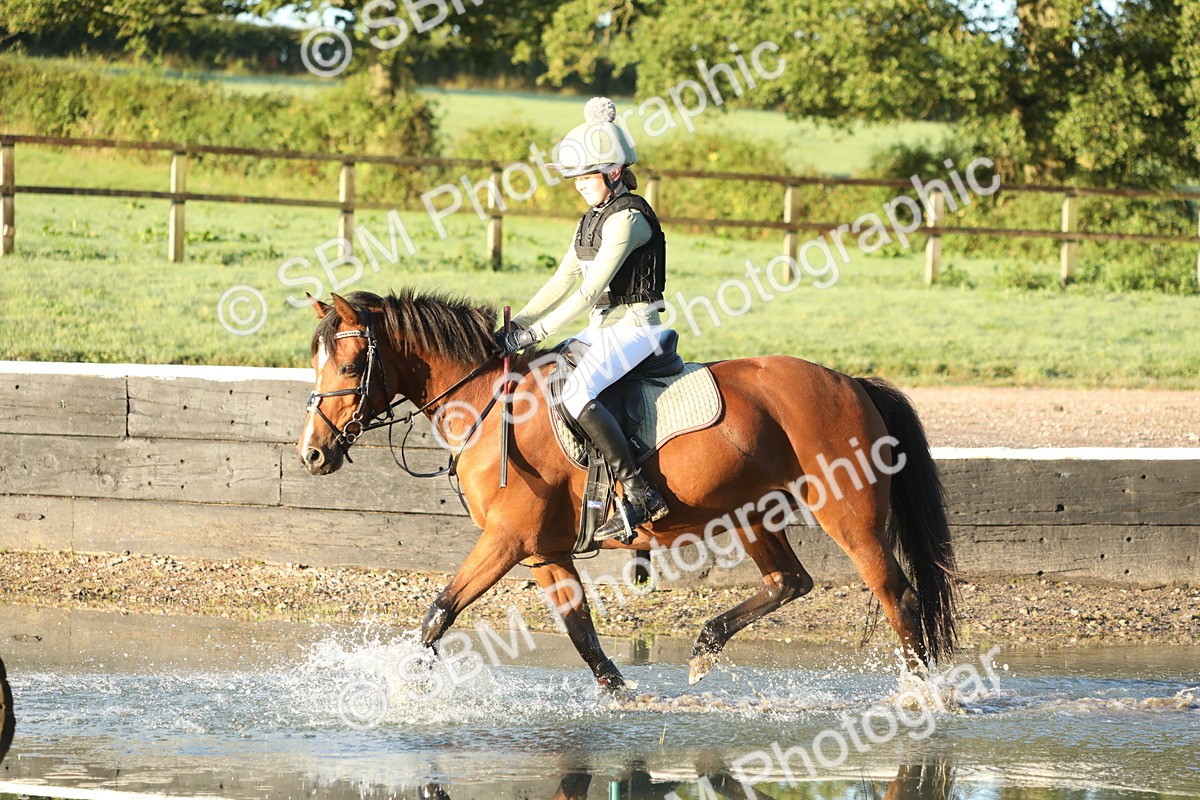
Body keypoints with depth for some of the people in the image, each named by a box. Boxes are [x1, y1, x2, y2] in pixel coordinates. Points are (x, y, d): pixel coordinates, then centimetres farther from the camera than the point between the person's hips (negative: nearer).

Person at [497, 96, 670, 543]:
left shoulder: (627, 217, -16)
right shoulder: (594, 217, 15)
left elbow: (592, 289, -21)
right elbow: (563, 280, 16)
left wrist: (536, 332, -21)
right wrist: (517, 325, 5)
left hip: (633, 327, -10)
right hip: (604, 327, 10)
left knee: (576, 394, -30)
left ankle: (642, 494, -31)